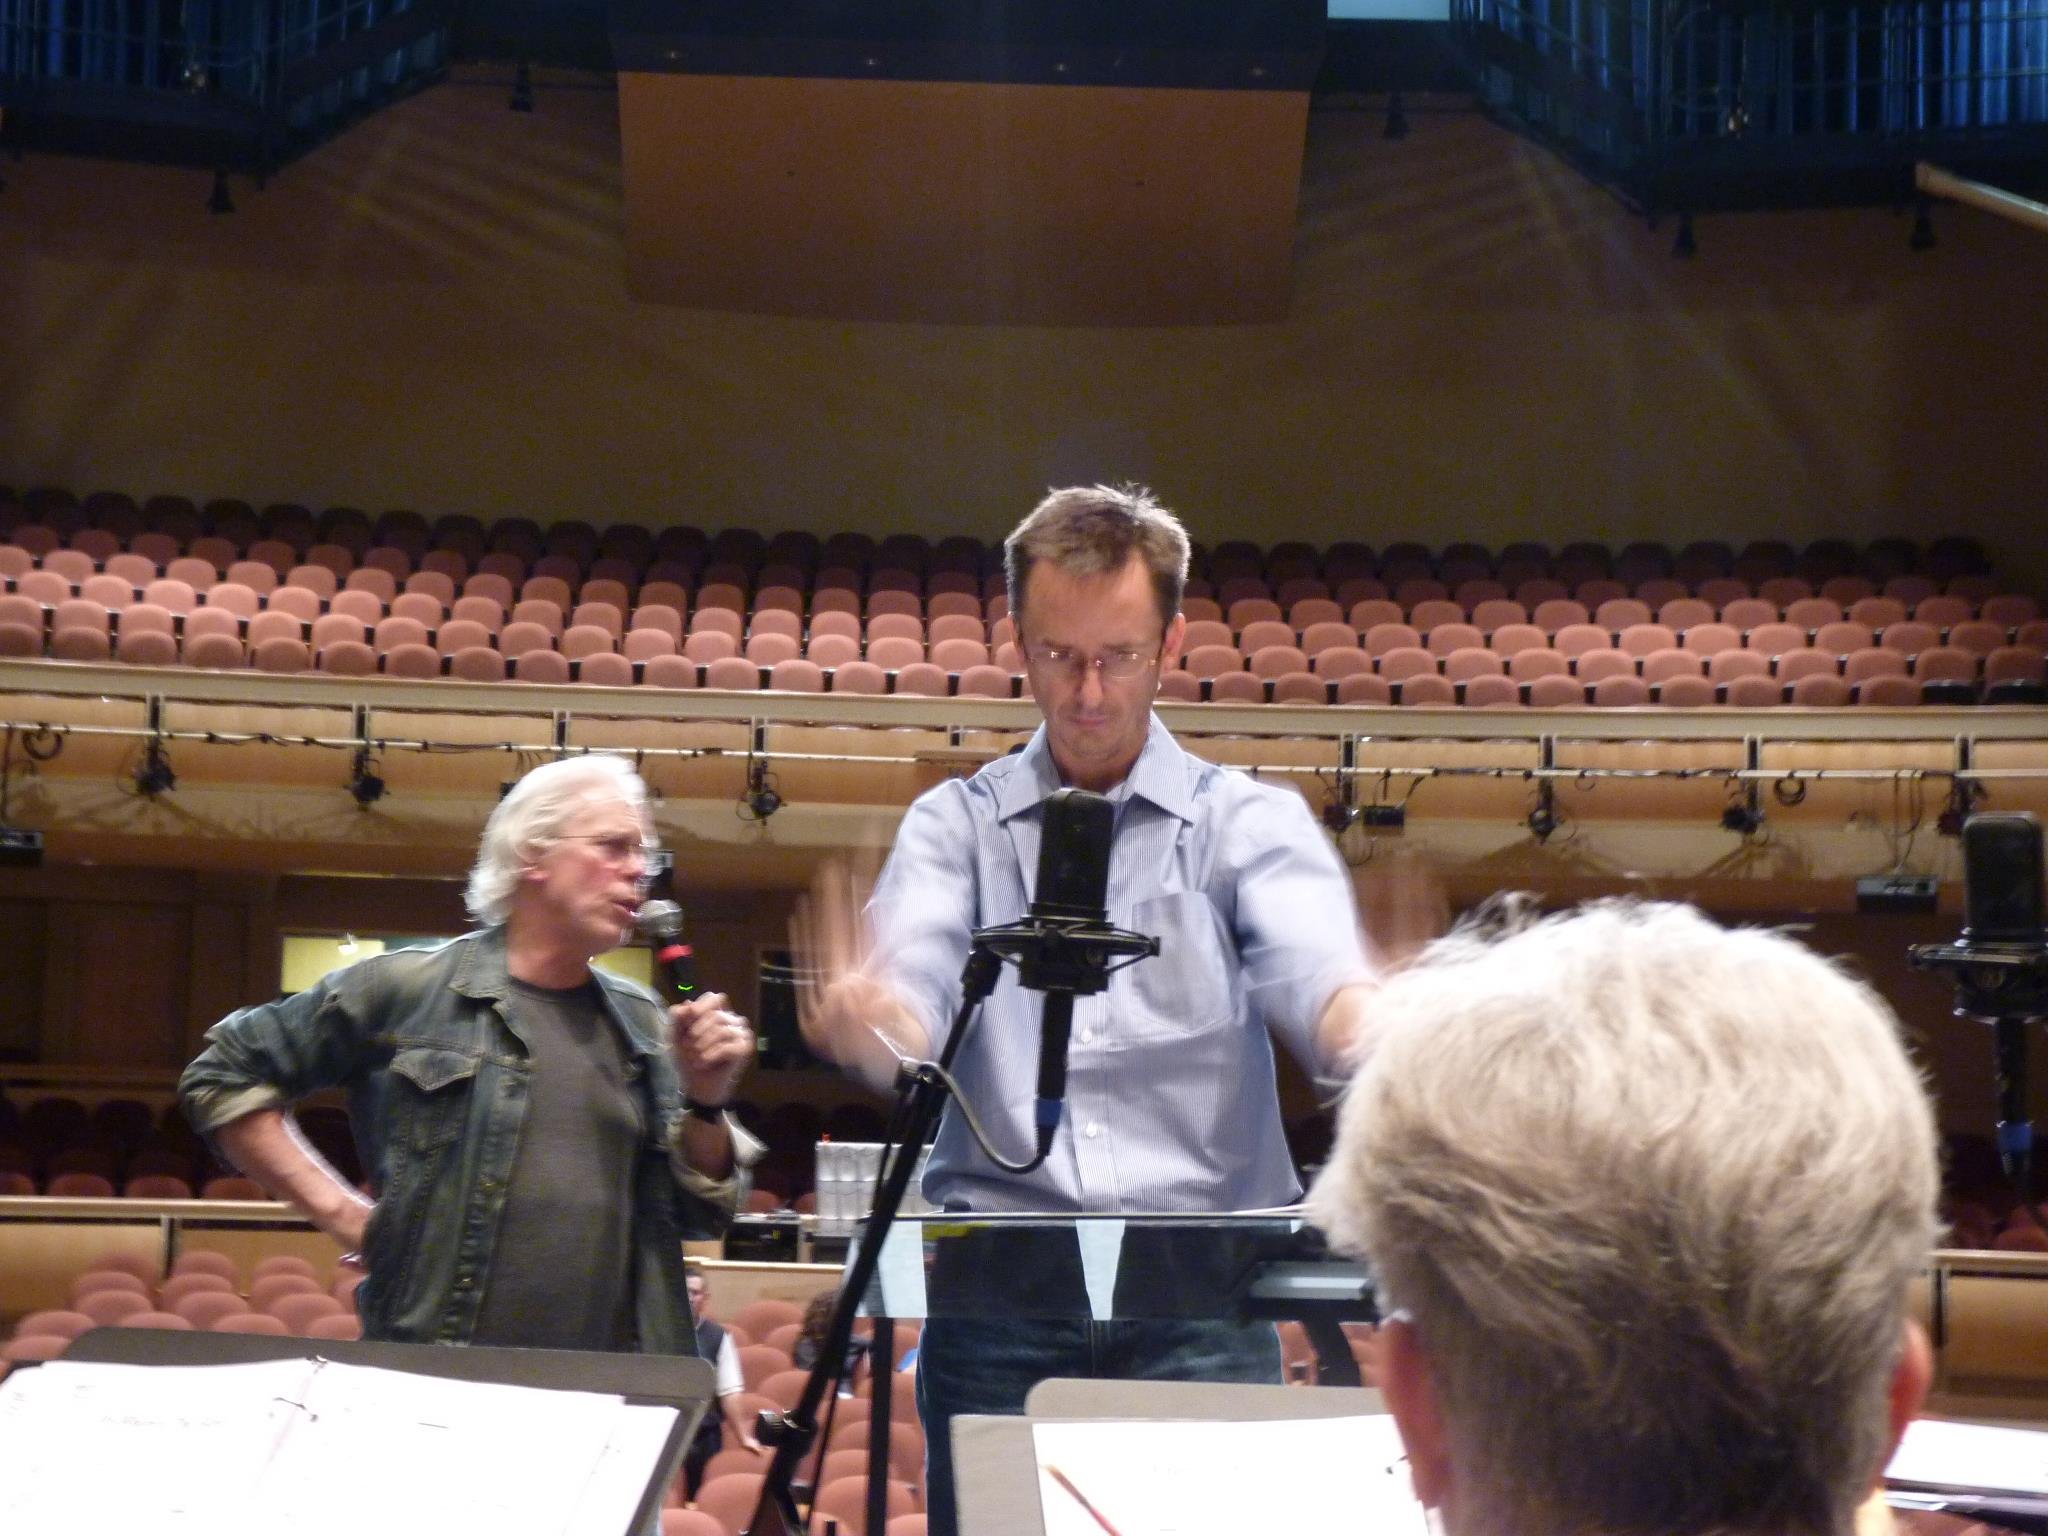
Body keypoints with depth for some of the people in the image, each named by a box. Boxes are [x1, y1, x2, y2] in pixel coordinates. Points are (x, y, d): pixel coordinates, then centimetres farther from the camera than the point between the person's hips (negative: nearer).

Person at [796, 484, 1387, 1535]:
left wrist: (1374, 1022, -35)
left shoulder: (1248, 820, 8)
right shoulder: (955, 824, 11)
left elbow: (1314, 974, -10)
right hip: (998, 1291, 1)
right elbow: (910, 993, -6)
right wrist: (867, 1023, -30)